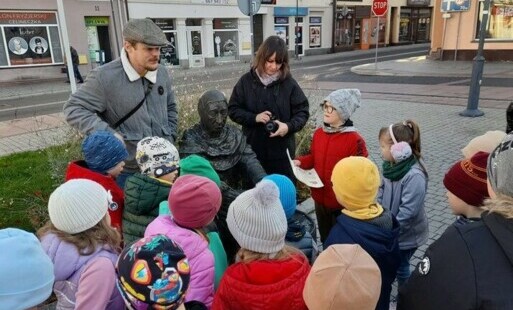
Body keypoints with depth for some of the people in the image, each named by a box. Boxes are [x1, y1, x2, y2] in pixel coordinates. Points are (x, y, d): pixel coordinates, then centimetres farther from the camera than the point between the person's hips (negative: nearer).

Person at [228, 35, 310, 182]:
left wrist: (289, 126, -20)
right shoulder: (246, 81, -2)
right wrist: (254, 117, -15)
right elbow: (233, 109, 2)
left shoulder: (289, 83, -5)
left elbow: (302, 111, -1)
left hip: (282, 151, 0)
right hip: (253, 150, 1)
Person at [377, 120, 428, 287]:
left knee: (400, 266, 15)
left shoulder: (414, 176, -31)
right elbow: (381, 193, 6)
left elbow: (408, 212, -29)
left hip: (406, 234, -6)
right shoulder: (392, 166, -6)